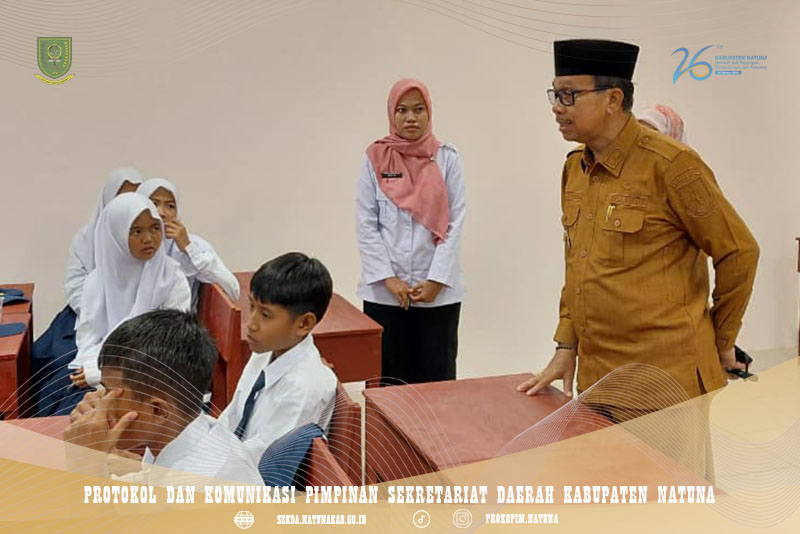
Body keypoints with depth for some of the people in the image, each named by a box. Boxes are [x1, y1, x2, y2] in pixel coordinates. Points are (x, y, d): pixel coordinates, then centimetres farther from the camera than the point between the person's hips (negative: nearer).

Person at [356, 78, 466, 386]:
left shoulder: (447, 158, 3)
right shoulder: (375, 159, 3)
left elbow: (456, 223, -1)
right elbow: (366, 224, 0)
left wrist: (437, 279, -10)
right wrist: (388, 278, -8)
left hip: (438, 291, 0)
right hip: (385, 292, 0)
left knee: (437, 379, 5)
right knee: (390, 379, 8)